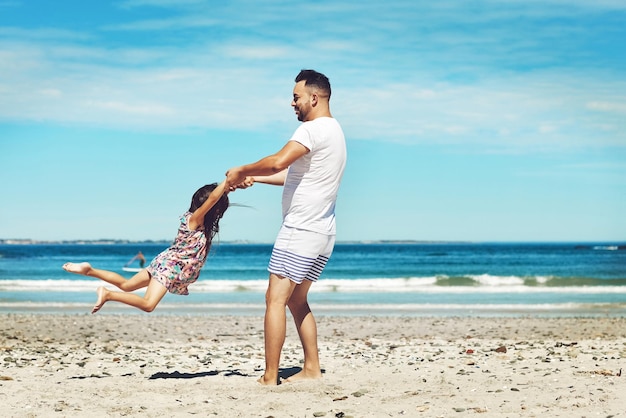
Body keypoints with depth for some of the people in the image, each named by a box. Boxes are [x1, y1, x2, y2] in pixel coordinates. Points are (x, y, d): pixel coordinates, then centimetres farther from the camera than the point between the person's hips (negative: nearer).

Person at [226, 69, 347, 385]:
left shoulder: (314, 129, -14)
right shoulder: (334, 131, 19)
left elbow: (279, 161, -28)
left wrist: (241, 171, -13)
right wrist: (255, 179, 22)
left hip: (301, 229, -10)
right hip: (322, 232, 10)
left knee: (276, 300, -9)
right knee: (296, 300, 18)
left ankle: (269, 377, -11)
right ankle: (312, 369, 17)